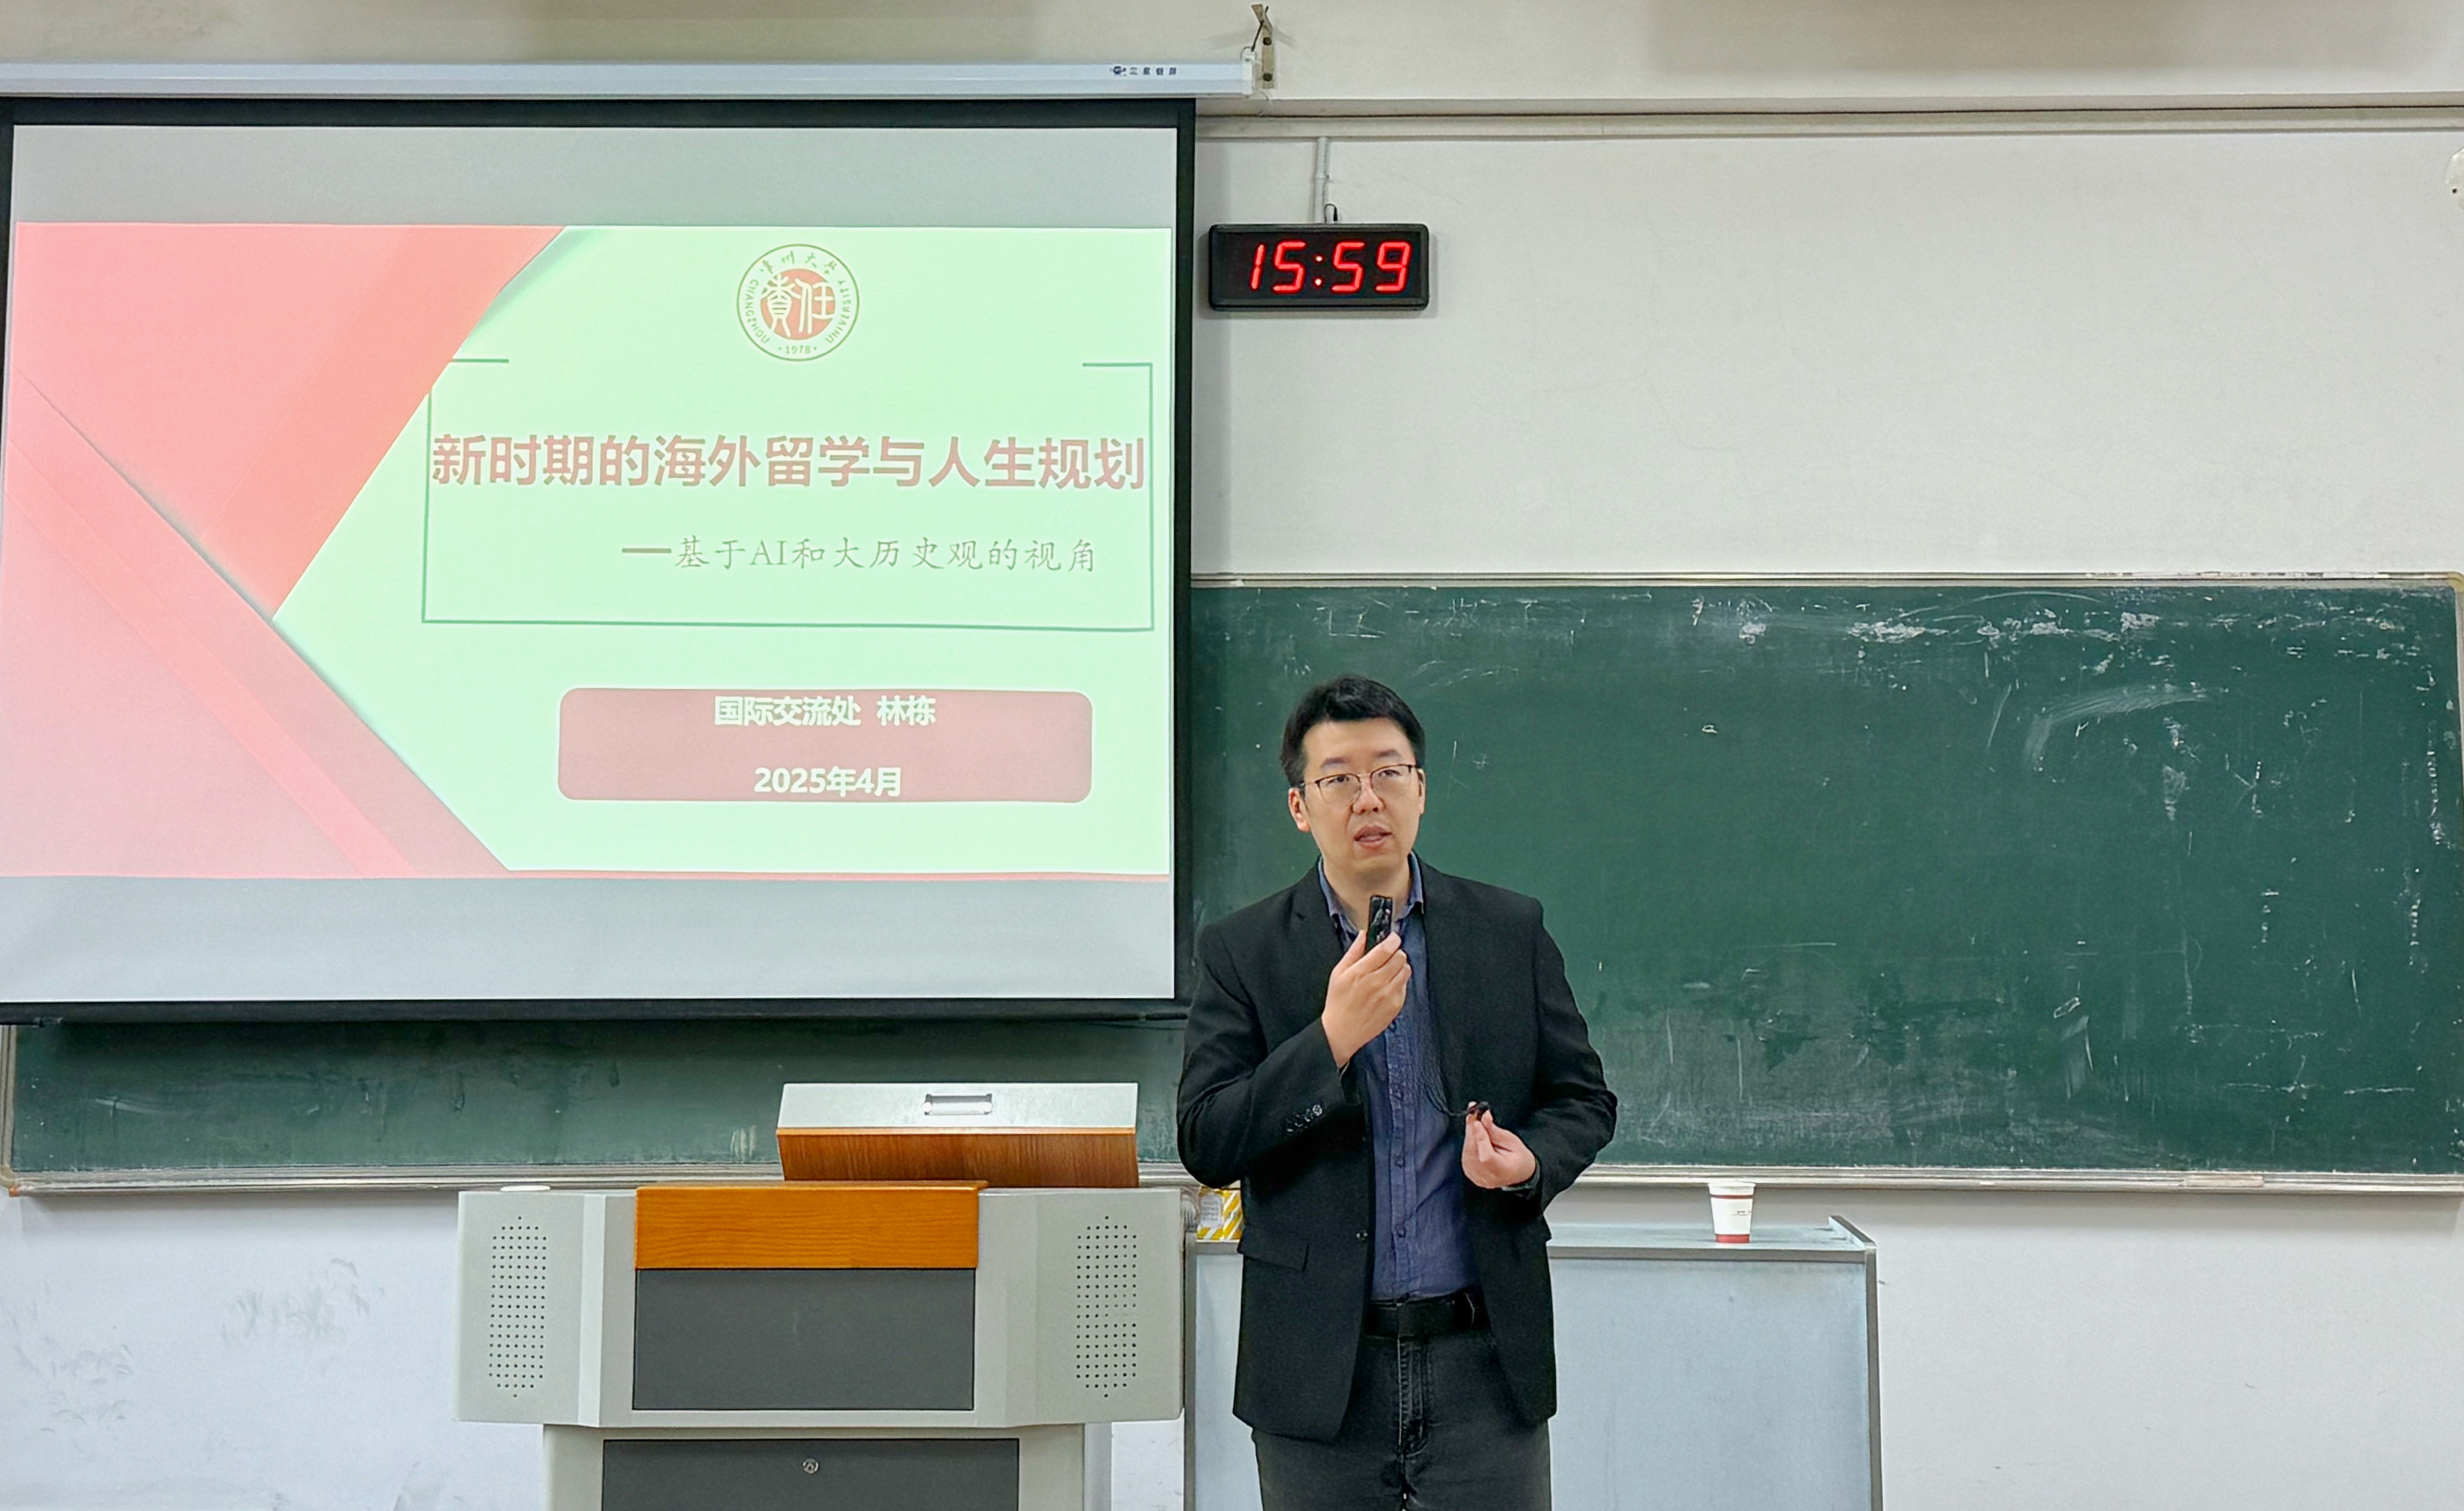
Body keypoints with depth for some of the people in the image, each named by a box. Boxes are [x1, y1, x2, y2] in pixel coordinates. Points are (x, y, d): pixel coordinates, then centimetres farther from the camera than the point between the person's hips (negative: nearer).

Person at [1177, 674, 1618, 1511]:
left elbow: (1584, 1098, 11)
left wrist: (1531, 1160, -10)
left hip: (1486, 1358, 1)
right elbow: (1206, 1145, -6)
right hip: (1320, 1372, 0)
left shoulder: (1511, 931, 5)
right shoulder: (1241, 953, 1)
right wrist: (1333, 1038, -18)